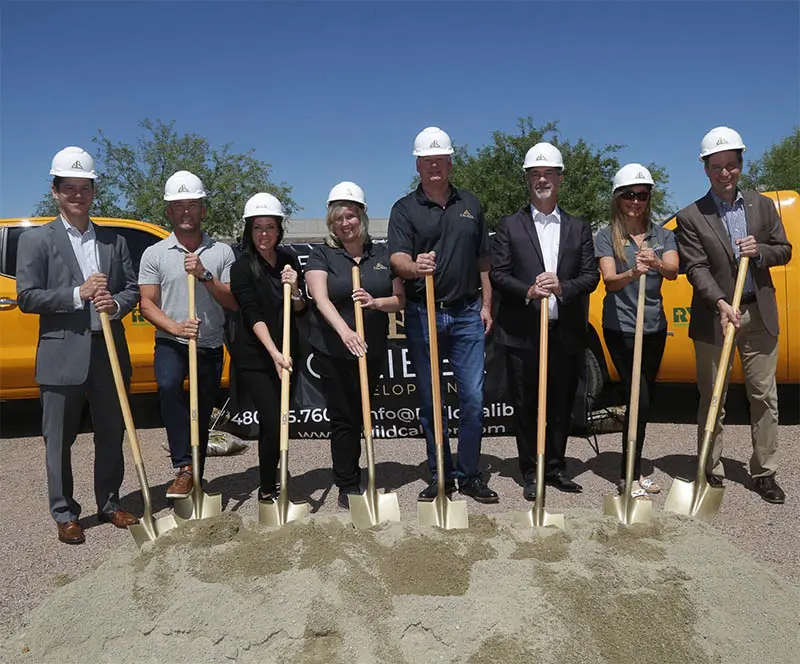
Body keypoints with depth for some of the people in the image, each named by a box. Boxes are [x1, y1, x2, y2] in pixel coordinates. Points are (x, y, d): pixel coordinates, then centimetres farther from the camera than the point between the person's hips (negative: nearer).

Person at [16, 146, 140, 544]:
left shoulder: (113, 241, 11)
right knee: (59, 440, 7)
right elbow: (26, 297, -7)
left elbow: (132, 288, 11)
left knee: (111, 436, 13)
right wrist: (79, 294, -17)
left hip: (109, 353, 4)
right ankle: (64, 515, 22)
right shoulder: (36, 240, 0)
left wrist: (115, 304, -10)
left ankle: (109, 504, 29)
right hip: (62, 356, -3)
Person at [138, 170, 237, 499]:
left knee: (202, 415, 8)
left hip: (211, 346, 2)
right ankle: (184, 468, -24)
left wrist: (205, 275, -16)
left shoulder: (222, 252, 4)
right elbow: (147, 304, -2)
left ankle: (194, 479, 24)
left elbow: (233, 302, -1)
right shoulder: (154, 254, 2)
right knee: (168, 385, -32)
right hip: (171, 342, -1)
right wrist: (176, 327, -20)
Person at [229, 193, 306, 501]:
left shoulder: (289, 261, 6)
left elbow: (300, 310, 8)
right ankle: (267, 490, 7)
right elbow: (253, 315, -18)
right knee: (273, 421, -10)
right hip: (254, 356, -5)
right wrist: (274, 353, -29)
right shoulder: (242, 267, -9)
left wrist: (294, 290, -13)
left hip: (285, 353, 5)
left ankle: (271, 482, 30)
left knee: (277, 419, 13)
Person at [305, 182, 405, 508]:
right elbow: (321, 299, -19)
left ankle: (349, 476, 34)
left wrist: (376, 302, -18)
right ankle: (348, 487, 14)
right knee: (343, 417, 0)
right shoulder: (321, 256, -3)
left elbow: (400, 300, 5)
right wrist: (344, 330, -36)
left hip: (372, 350, 3)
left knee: (357, 415, 16)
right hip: (332, 351, -3)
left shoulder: (383, 254, 7)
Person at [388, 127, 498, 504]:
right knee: (430, 401, 6)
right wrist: (414, 267, -34)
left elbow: (482, 261, 16)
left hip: (467, 315, 2)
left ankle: (469, 476, 15)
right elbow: (397, 258, -12)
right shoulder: (405, 209, 3)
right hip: (423, 316, -2)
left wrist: (486, 305, 10)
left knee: (473, 398, 1)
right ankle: (440, 475, 19)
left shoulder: (470, 205, 13)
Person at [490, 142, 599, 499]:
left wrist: (563, 288, -14)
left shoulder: (579, 228, 13)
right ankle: (530, 473, 17)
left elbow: (591, 275, 5)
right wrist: (528, 291, -17)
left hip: (566, 334, 2)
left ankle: (556, 467, 25)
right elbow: (497, 274, -1)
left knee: (562, 405, 10)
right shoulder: (510, 226, 7)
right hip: (522, 334, -2)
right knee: (525, 406, 4)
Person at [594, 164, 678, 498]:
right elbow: (609, 281, -17)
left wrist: (656, 264, -35)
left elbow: (673, 272, -12)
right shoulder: (607, 236, -4)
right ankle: (629, 474, 2)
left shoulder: (662, 234, 6)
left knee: (645, 398, 11)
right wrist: (631, 273, -39)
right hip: (620, 327, -4)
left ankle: (634, 468, 25)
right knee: (638, 398, -10)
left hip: (654, 326, 4)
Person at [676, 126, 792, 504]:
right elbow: (696, 268, -10)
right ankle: (712, 472, 16)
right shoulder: (690, 217, -2)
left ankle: (764, 473, 20)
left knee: (764, 397, 8)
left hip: (759, 315, 3)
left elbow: (784, 251, 13)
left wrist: (760, 251, -9)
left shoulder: (763, 206, 10)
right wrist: (721, 304, -24)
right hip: (714, 317, -3)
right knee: (712, 400, 5)